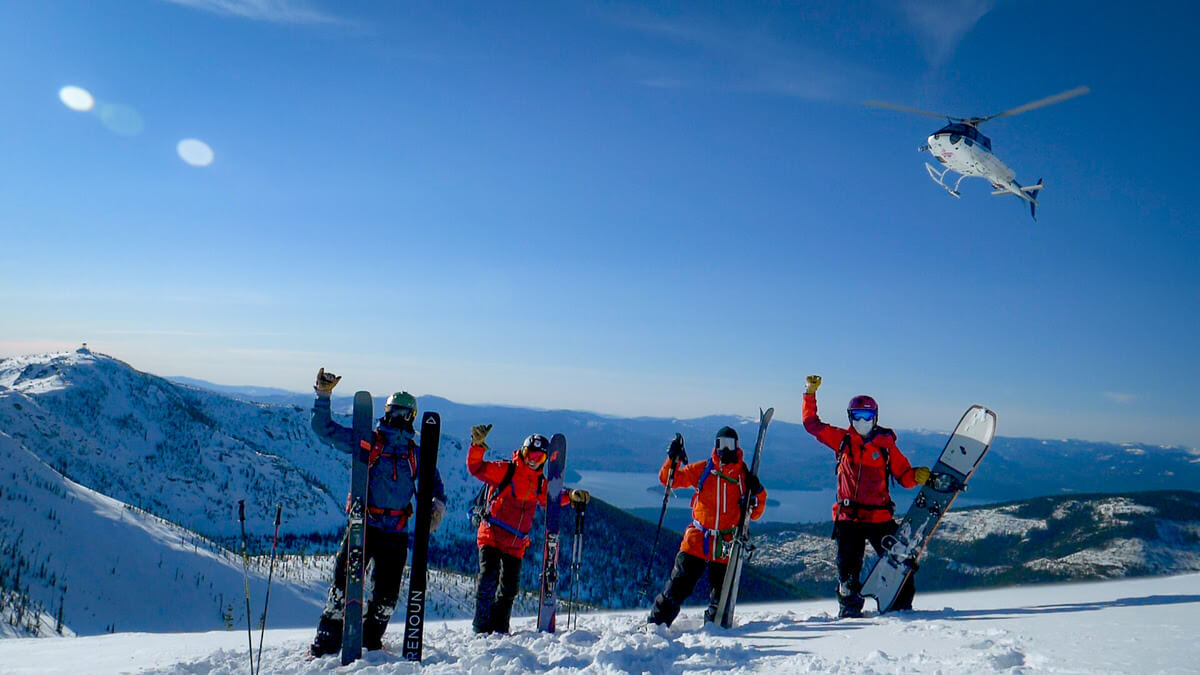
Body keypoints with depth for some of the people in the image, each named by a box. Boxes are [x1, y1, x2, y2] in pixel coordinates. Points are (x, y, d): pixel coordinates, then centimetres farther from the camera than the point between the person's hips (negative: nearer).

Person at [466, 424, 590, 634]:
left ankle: (499, 628, 25)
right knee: (488, 578, -17)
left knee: (509, 588, 10)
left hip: (516, 544, 5)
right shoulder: (504, 470, -5)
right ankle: (481, 628, -8)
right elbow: (476, 468, -14)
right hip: (491, 536, -5)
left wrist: (571, 495, 9)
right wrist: (478, 445, -30)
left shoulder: (540, 483, 10)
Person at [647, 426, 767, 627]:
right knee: (678, 585, -3)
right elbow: (668, 479, 7)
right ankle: (657, 622, 5)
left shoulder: (744, 476, 5)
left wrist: (757, 494, -10)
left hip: (726, 544, 1)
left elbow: (754, 514, 8)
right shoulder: (702, 469, 4)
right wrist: (673, 460, -9)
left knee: (720, 594, 8)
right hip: (697, 539, -1)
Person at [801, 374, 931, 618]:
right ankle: (849, 608, 13)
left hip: (879, 516, 0)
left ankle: (902, 606, 14)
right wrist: (810, 394, 7)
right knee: (848, 568, 0)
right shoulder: (842, 439, 7)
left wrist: (917, 475, -18)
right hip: (848, 517, 0)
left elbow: (904, 476, 4)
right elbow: (812, 424, 11)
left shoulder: (886, 445, 4)